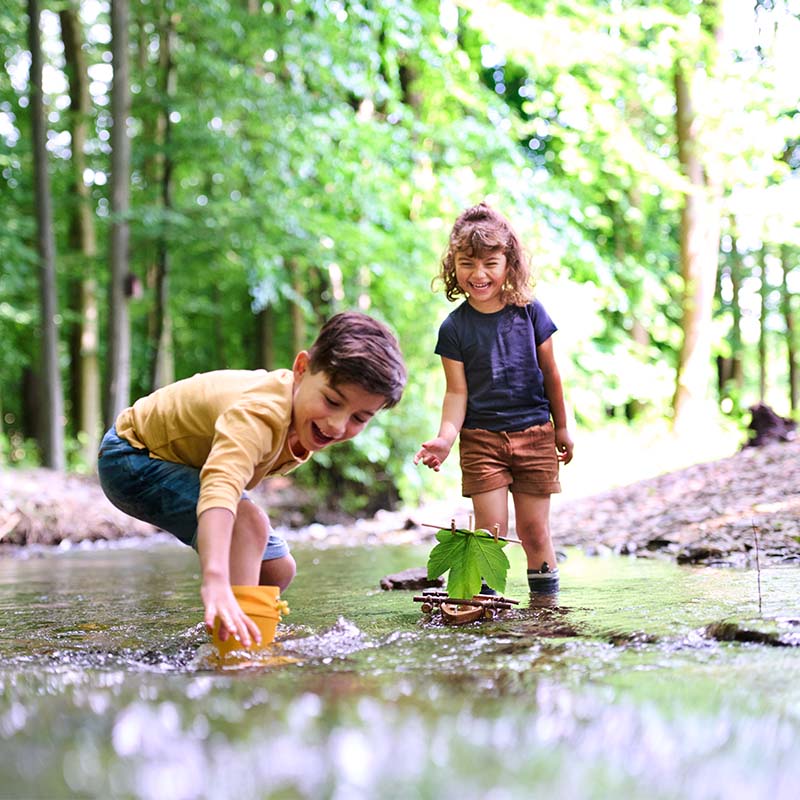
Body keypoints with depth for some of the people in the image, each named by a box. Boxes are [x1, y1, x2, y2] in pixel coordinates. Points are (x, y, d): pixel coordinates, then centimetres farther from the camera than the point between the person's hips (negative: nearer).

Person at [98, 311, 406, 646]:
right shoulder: (259, 414, -41)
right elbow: (220, 487, -59)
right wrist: (215, 580, -71)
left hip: (186, 460, 9)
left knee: (277, 569, 6)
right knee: (247, 523, -33)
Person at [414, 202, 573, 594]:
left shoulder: (529, 312, -1)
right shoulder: (455, 327, -4)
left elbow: (549, 372, 8)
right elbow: (457, 392, -4)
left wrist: (561, 428, 13)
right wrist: (445, 437, -19)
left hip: (534, 433, 1)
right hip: (480, 438, -1)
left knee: (533, 529, 6)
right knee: (490, 531, -6)